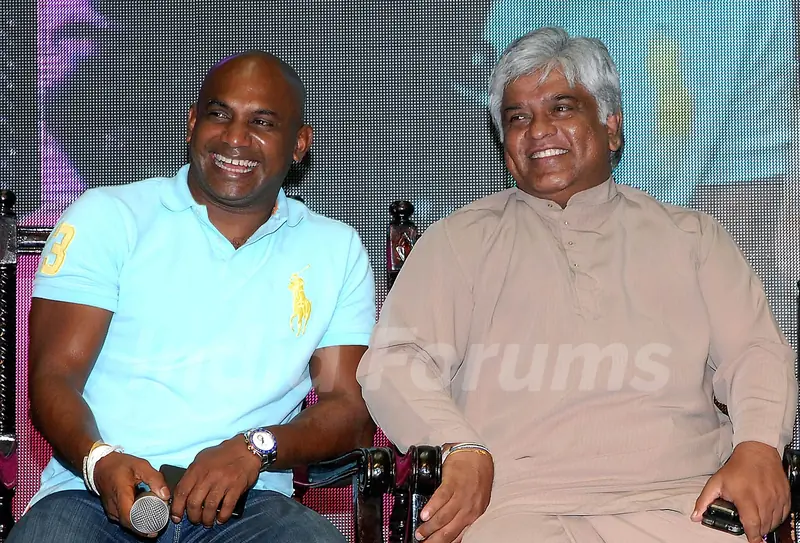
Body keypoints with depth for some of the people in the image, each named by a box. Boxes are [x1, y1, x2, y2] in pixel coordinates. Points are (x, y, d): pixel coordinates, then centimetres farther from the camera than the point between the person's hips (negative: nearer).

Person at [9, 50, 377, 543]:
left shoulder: (337, 251, 15)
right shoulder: (107, 217, 10)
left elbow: (352, 410, 8)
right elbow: (53, 377, 2)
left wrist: (254, 448, -12)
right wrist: (101, 462, -20)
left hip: (245, 503, 1)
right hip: (95, 495, -1)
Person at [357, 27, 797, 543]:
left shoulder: (689, 236, 21)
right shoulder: (461, 240, 17)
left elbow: (758, 350, 13)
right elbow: (395, 360, 6)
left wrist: (757, 447, -9)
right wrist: (462, 450, -14)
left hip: (672, 496, 2)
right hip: (510, 500, -1)